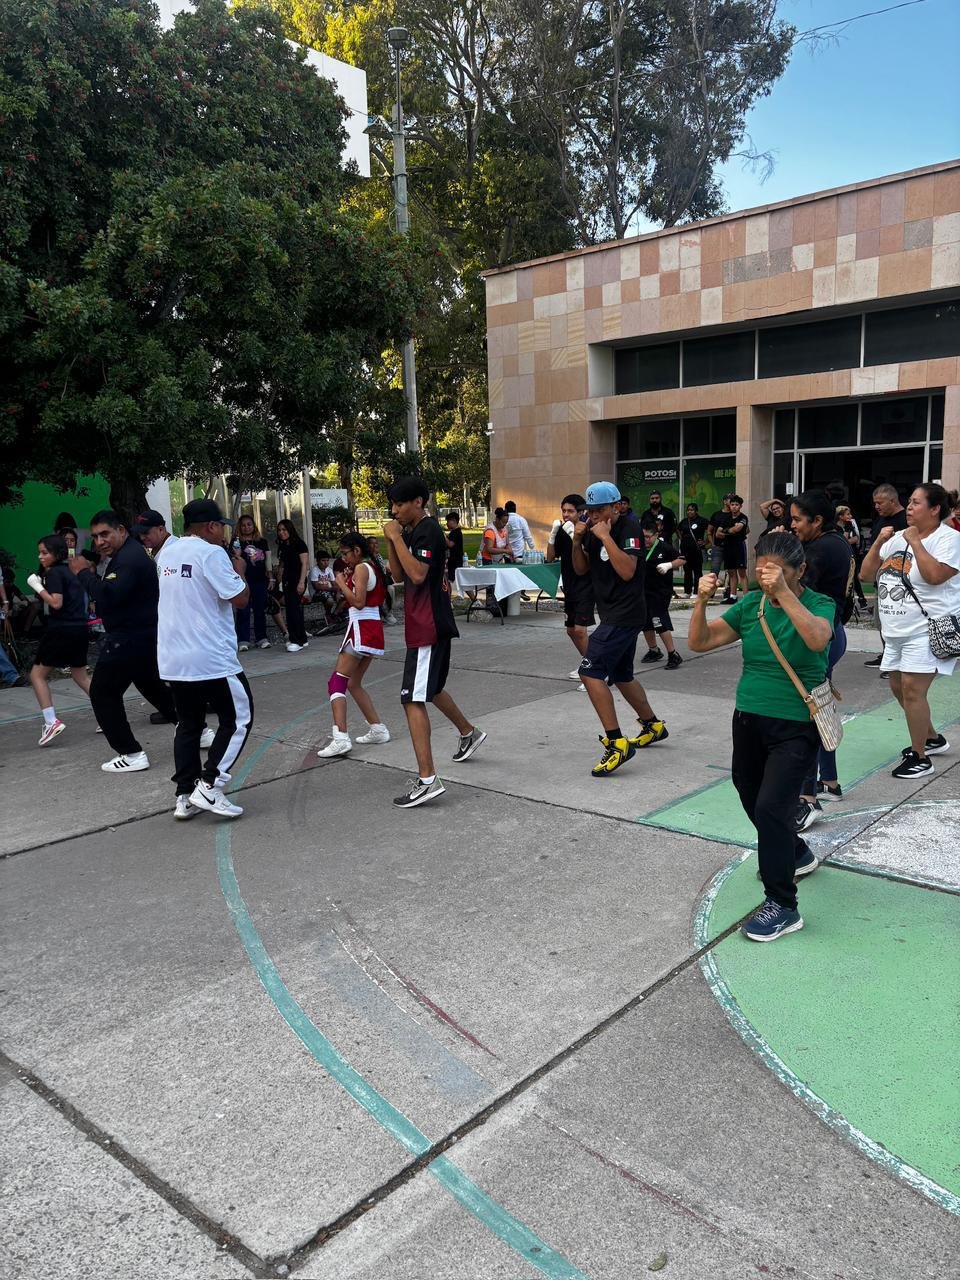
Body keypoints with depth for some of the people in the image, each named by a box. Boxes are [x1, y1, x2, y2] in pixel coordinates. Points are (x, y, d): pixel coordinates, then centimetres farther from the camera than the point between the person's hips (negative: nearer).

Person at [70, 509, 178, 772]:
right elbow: (108, 594, 16)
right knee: (150, 684, 25)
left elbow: (108, 595, -30)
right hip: (145, 635, 11)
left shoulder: (129, 558, -19)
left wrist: (83, 572, -18)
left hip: (130, 639, -11)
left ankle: (132, 755, 0)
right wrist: (93, 572, 0)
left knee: (103, 693, -2)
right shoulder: (128, 553, 15)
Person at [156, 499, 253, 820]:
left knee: (188, 724, 15)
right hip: (212, 658, -7)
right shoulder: (211, 553, -13)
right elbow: (240, 599, -14)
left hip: (173, 659, 7)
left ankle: (185, 796, 15)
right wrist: (239, 570, 2)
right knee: (238, 719, 6)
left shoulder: (167, 552, 10)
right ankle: (209, 786, -1)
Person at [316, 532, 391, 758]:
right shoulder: (371, 568, 19)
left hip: (361, 628, -10)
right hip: (373, 629, 10)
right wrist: (347, 580, 13)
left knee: (337, 682, -12)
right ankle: (378, 729, 21)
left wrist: (341, 583, -8)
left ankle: (340, 738, -23)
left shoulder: (361, 568, -10)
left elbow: (358, 602, -19)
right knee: (354, 684, 18)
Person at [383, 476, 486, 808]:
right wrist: (391, 540, 1)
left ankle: (427, 780, -17)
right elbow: (399, 575, 13)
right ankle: (469, 732, 48)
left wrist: (397, 537, -22)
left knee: (412, 699, -14)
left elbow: (417, 574, -28)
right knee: (430, 689, 26)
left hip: (428, 627, -10)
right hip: (425, 625, 10)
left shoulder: (428, 531, -15)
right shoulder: (413, 532, 14)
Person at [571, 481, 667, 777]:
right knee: (621, 676, 20)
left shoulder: (629, 527, -14)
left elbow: (627, 570, -25)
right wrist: (577, 541, -5)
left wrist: (605, 536, -24)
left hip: (625, 614, -9)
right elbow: (581, 569, 11)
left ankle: (616, 743, -15)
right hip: (613, 615, 9)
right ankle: (653, 725, 40)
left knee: (590, 672, -17)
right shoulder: (593, 530, 9)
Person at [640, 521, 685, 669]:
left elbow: (681, 560, -1)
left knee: (660, 623, -13)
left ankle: (673, 655, -4)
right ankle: (653, 651, 34)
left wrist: (669, 565, -16)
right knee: (646, 623, 14)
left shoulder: (664, 547, -9)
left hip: (661, 592, -6)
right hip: (644, 592, 6)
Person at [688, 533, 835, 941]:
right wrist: (702, 600, -18)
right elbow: (699, 642, -2)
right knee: (752, 801, 20)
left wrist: (783, 591, -40)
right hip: (748, 720, 6)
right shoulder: (751, 603, 2)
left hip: (795, 727, -6)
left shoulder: (819, 604, -9)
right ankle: (797, 854, 49)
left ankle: (782, 906, -1)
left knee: (770, 807, -16)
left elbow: (817, 639, -32)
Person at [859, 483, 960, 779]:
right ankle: (932, 738, 35)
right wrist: (878, 543, -2)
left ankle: (920, 757, 0)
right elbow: (866, 575, 9)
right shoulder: (898, 538, 12)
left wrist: (915, 542, -18)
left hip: (927, 630, -8)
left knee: (912, 688, -13)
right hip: (896, 631, 8)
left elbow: (935, 575, -26)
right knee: (898, 687, 15)